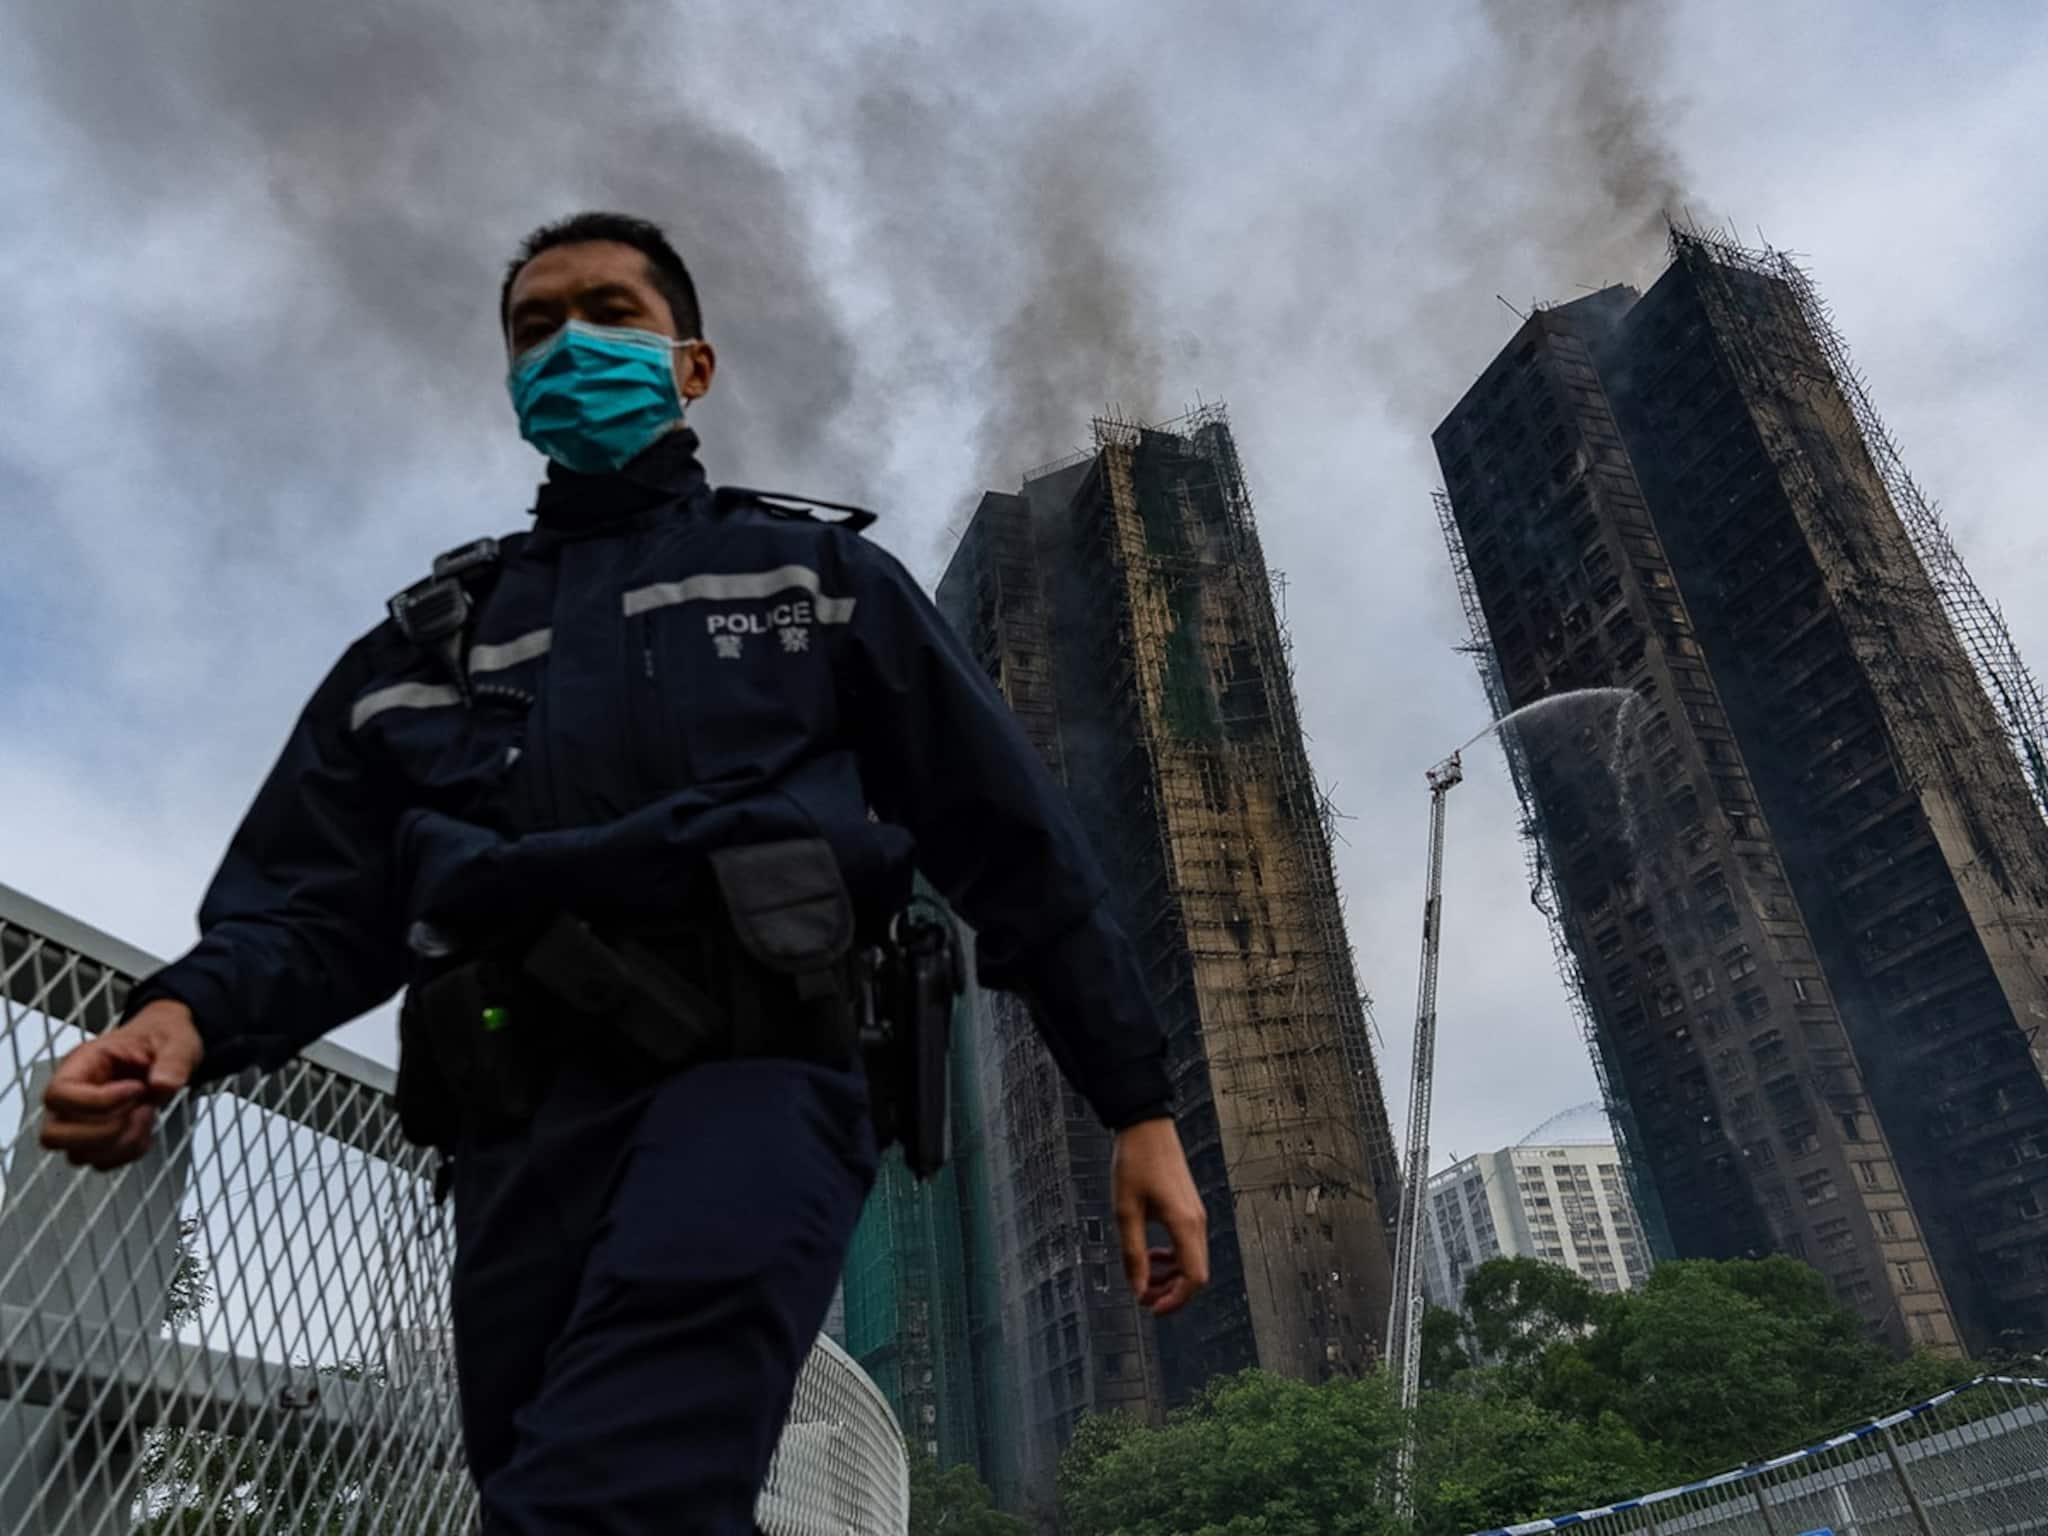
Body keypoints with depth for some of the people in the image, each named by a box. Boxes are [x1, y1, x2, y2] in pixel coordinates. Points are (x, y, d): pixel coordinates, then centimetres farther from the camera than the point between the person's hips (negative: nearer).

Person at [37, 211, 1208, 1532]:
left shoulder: (815, 572, 18)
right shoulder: (438, 633, 26)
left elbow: (1015, 842, 11)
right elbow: (318, 899, 17)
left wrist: (1140, 1106, 5)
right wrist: (191, 1015, -7)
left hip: (752, 1073, -4)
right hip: (524, 1125, 5)